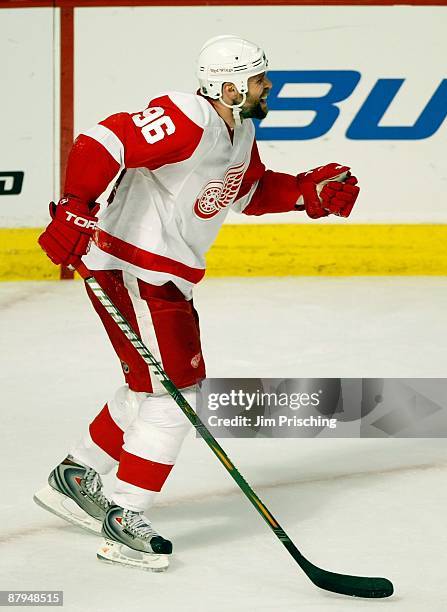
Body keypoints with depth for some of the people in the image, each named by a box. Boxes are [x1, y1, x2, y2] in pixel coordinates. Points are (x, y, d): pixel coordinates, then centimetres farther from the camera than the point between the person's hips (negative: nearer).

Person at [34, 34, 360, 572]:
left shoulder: (239, 132, 9)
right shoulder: (184, 120, -22)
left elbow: (251, 191, 24)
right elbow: (101, 143, -30)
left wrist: (310, 191, 10)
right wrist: (74, 208, -37)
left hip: (168, 276, 11)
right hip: (130, 270, -11)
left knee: (150, 387, 20)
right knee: (172, 390, -10)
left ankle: (74, 478, 34)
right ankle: (123, 521, -4)